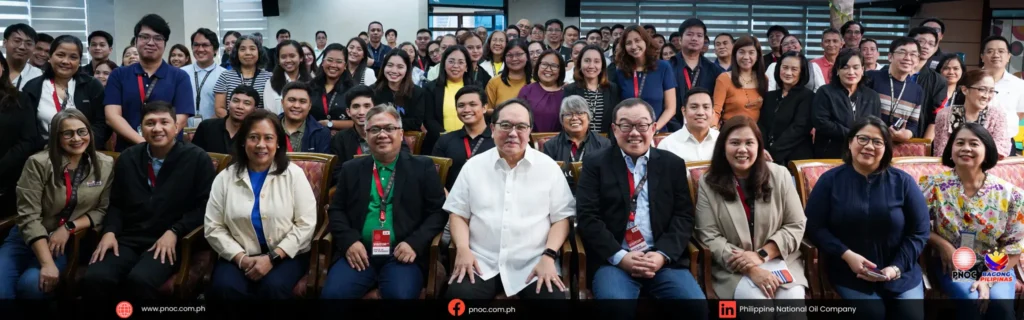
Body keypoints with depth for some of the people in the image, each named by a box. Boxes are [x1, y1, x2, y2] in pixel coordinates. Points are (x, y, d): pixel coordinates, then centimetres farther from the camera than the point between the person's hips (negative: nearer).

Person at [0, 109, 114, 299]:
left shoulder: (105, 165, -4)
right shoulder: (39, 164, -12)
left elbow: (102, 209, 2)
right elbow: (28, 216, -15)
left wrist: (69, 227, -16)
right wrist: (47, 263, -24)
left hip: (68, 242, 0)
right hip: (27, 238, 0)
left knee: (33, 284, -27)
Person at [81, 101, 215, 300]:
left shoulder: (197, 159, -1)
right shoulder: (127, 158, 14)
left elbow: (205, 206, -3)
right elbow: (115, 204, 19)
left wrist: (174, 232, -13)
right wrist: (110, 231, 0)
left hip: (169, 242, -4)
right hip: (127, 239, 4)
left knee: (139, 280, -34)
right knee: (93, 279, -25)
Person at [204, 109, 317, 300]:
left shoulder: (294, 174, 1)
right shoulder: (225, 178, 5)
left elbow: (306, 224, -5)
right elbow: (213, 227, 2)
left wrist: (272, 257, -15)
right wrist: (240, 258, -13)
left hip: (286, 255, -1)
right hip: (239, 256, 1)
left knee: (273, 287, -31)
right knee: (224, 288, -29)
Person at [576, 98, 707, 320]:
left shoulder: (673, 164, 13)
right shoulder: (595, 164, 7)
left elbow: (683, 216, 7)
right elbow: (588, 217, -2)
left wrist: (663, 254, -9)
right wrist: (620, 256, -13)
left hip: (663, 259, 3)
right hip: (613, 259, -2)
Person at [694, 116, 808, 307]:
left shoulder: (780, 175, 4)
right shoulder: (708, 184, -1)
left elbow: (796, 226, 4)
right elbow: (709, 236, -5)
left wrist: (761, 255, -11)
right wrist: (751, 269, -17)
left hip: (780, 261, 2)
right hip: (733, 268, -2)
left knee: (793, 301, -26)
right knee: (761, 308, -29)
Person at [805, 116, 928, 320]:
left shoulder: (903, 182, 5)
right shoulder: (830, 180, 1)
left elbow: (919, 232, 3)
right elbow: (814, 227, -3)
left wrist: (896, 267, -9)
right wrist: (847, 255, -15)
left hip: (900, 273, 2)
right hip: (849, 274, -2)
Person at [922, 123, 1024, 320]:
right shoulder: (935, 186, -5)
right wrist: (942, 244, -17)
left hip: (995, 267, 1)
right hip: (950, 263, -1)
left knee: (1001, 304, -27)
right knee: (971, 300, -29)